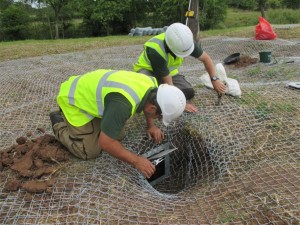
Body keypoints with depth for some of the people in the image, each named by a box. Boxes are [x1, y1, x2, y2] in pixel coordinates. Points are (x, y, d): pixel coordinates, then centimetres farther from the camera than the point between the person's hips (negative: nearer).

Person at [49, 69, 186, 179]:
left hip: (87, 90, 8)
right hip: (74, 99, -8)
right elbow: (106, 143, -33)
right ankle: (60, 124, 12)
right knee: (91, 151, -8)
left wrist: (151, 126, 1)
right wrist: (136, 161, -24)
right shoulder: (123, 103, -40)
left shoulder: (152, 85, -14)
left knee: (113, 132, 9)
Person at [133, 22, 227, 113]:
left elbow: (206, 59, -6)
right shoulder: (155, 50, -38)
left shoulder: (186, 41, -24)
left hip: (169, 71, 5)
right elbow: (168, 83, -30)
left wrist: (214, 79, -15)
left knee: (189, 92, -16)